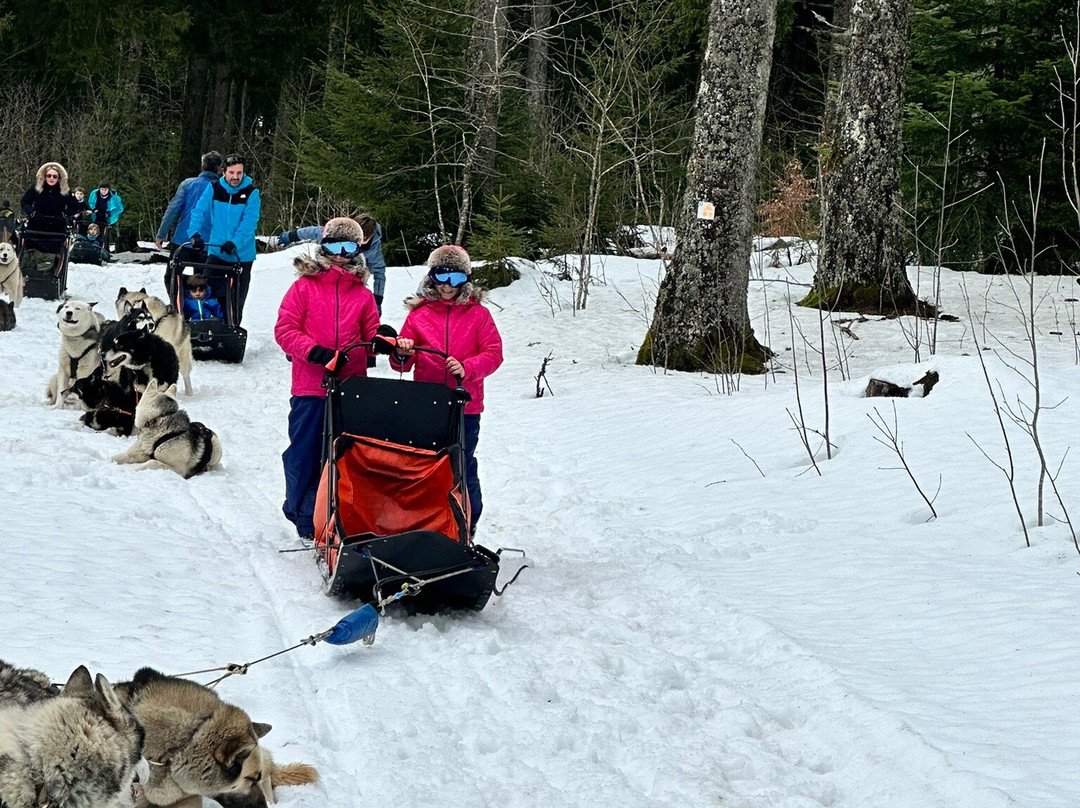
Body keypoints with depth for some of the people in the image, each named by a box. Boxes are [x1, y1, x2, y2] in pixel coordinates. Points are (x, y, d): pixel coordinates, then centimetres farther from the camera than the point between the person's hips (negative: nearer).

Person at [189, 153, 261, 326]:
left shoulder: (251, 193, -9)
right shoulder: (213, 188, -2)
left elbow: (249, 223, -17)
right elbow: (199, 212, -5)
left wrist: (235, 243, -31)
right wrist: (195, 233, -23)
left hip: (242, 255, -2)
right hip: (216, 252, 2)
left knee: (236, 301, 6)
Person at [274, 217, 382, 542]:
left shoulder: (363, 293, 13)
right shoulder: (304, 286, 4)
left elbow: (371, 333, 14)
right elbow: (284, 329, -2)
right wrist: (315, 351, -16)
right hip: (310, 387, -2)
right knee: (305, 453, 1)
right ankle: (304, 519, 14)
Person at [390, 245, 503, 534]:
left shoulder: (478, 314, 8)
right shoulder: (419, 314, 10)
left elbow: (493, 353, 1)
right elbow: (403, 364, 9)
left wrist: (467, 368, -16)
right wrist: (401, 355, -15)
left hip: (465, 407, -1)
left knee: (463, 467, 0)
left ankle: (467, 526, 12)